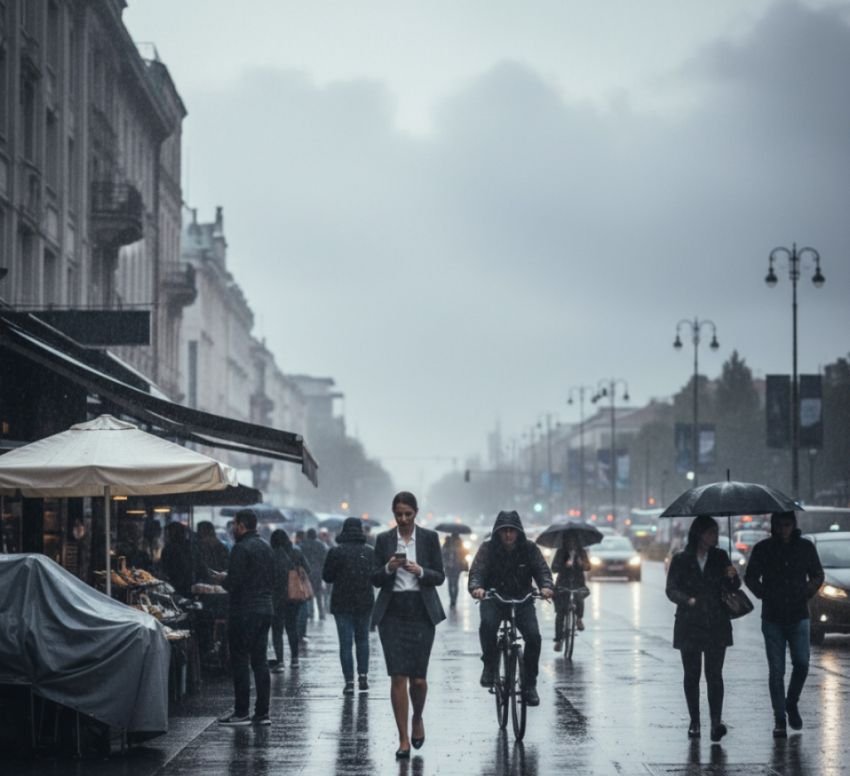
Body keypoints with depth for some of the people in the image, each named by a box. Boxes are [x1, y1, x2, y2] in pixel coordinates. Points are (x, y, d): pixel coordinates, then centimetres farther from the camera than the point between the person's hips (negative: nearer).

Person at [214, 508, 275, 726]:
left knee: (240, 661, -3)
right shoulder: (266, 547, 14)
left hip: (243, 612, -8)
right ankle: (262, 712, 10)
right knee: (260, 661, 10)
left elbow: (233, 583, -20)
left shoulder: (241, 549, -14)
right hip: (265, 608, 8)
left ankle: (241, 712, -3)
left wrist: (222, 579, 3)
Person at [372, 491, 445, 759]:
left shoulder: (429, 538, 4)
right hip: (392, 613, 0)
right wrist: (389, 568, -14)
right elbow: (375, 579, 6)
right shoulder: (384, 540, 6)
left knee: (418, 678, -1)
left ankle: (417, 718, 30)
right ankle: (404, 739, 1)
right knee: (398, 677, -5)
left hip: (421, 612, 0)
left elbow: (439, 577, 3)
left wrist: (420, 571, -16)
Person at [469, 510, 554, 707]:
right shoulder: (488, 548, -5)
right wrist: (476, 587, -39)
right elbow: (477, 571, -16)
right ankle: (490, 665, -12)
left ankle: (530, 684, -3)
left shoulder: (529, 549, -1)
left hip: (522, 599, 1)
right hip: (493, 599, -1)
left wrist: (546, 586, -34)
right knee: (487, 624, -33)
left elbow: (542, 569, -11)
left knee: (533, 635, -18)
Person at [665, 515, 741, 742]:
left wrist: (732, 577, -14)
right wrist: (688, 600, -19)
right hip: (689, 625, 0)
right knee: (692, 675, 4)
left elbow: (733, 588, 9)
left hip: (716, 625, 0)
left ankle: (716, 721, -18)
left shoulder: (720, 557, 9)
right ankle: (694, 722, 12)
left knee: (714, 673, -10)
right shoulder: (681, 560, 3)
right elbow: (671, 589, 0)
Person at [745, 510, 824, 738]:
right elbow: (750, 577, 11)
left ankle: (792, 704, 17)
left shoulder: (806, 547, 4)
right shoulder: (762, 549, 2)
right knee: (776, 670, -1)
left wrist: (809, 591, 2)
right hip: (772, 618, 0)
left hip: (799, 616, 0)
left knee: (801, 663, -9)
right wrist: (762, 593, -2)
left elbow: (818, 574, 16)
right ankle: (779, 719, 4)